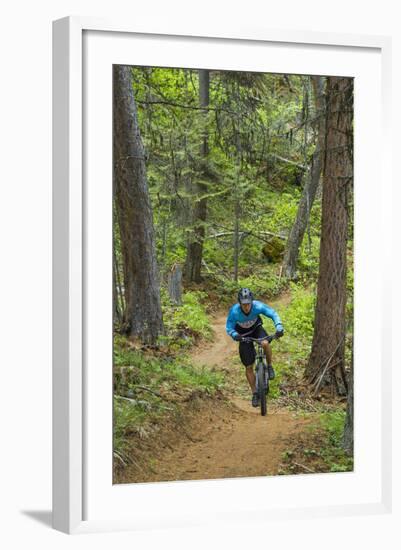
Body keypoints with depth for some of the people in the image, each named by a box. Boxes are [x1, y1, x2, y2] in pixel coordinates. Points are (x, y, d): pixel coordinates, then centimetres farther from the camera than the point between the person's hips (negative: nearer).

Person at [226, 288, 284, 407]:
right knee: (248, 367, -1)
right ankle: (255, 393, 16)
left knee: (265, 343, -36)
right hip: (244, 334, 0)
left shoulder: (258, 306, -32)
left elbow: (273, 314, -23)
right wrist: (234, 335, -44)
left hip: (256, 328, 0)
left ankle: (270, 366, -7)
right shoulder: (234, 311, -33)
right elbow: (229, 328, -23)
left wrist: (279, 327, -38)